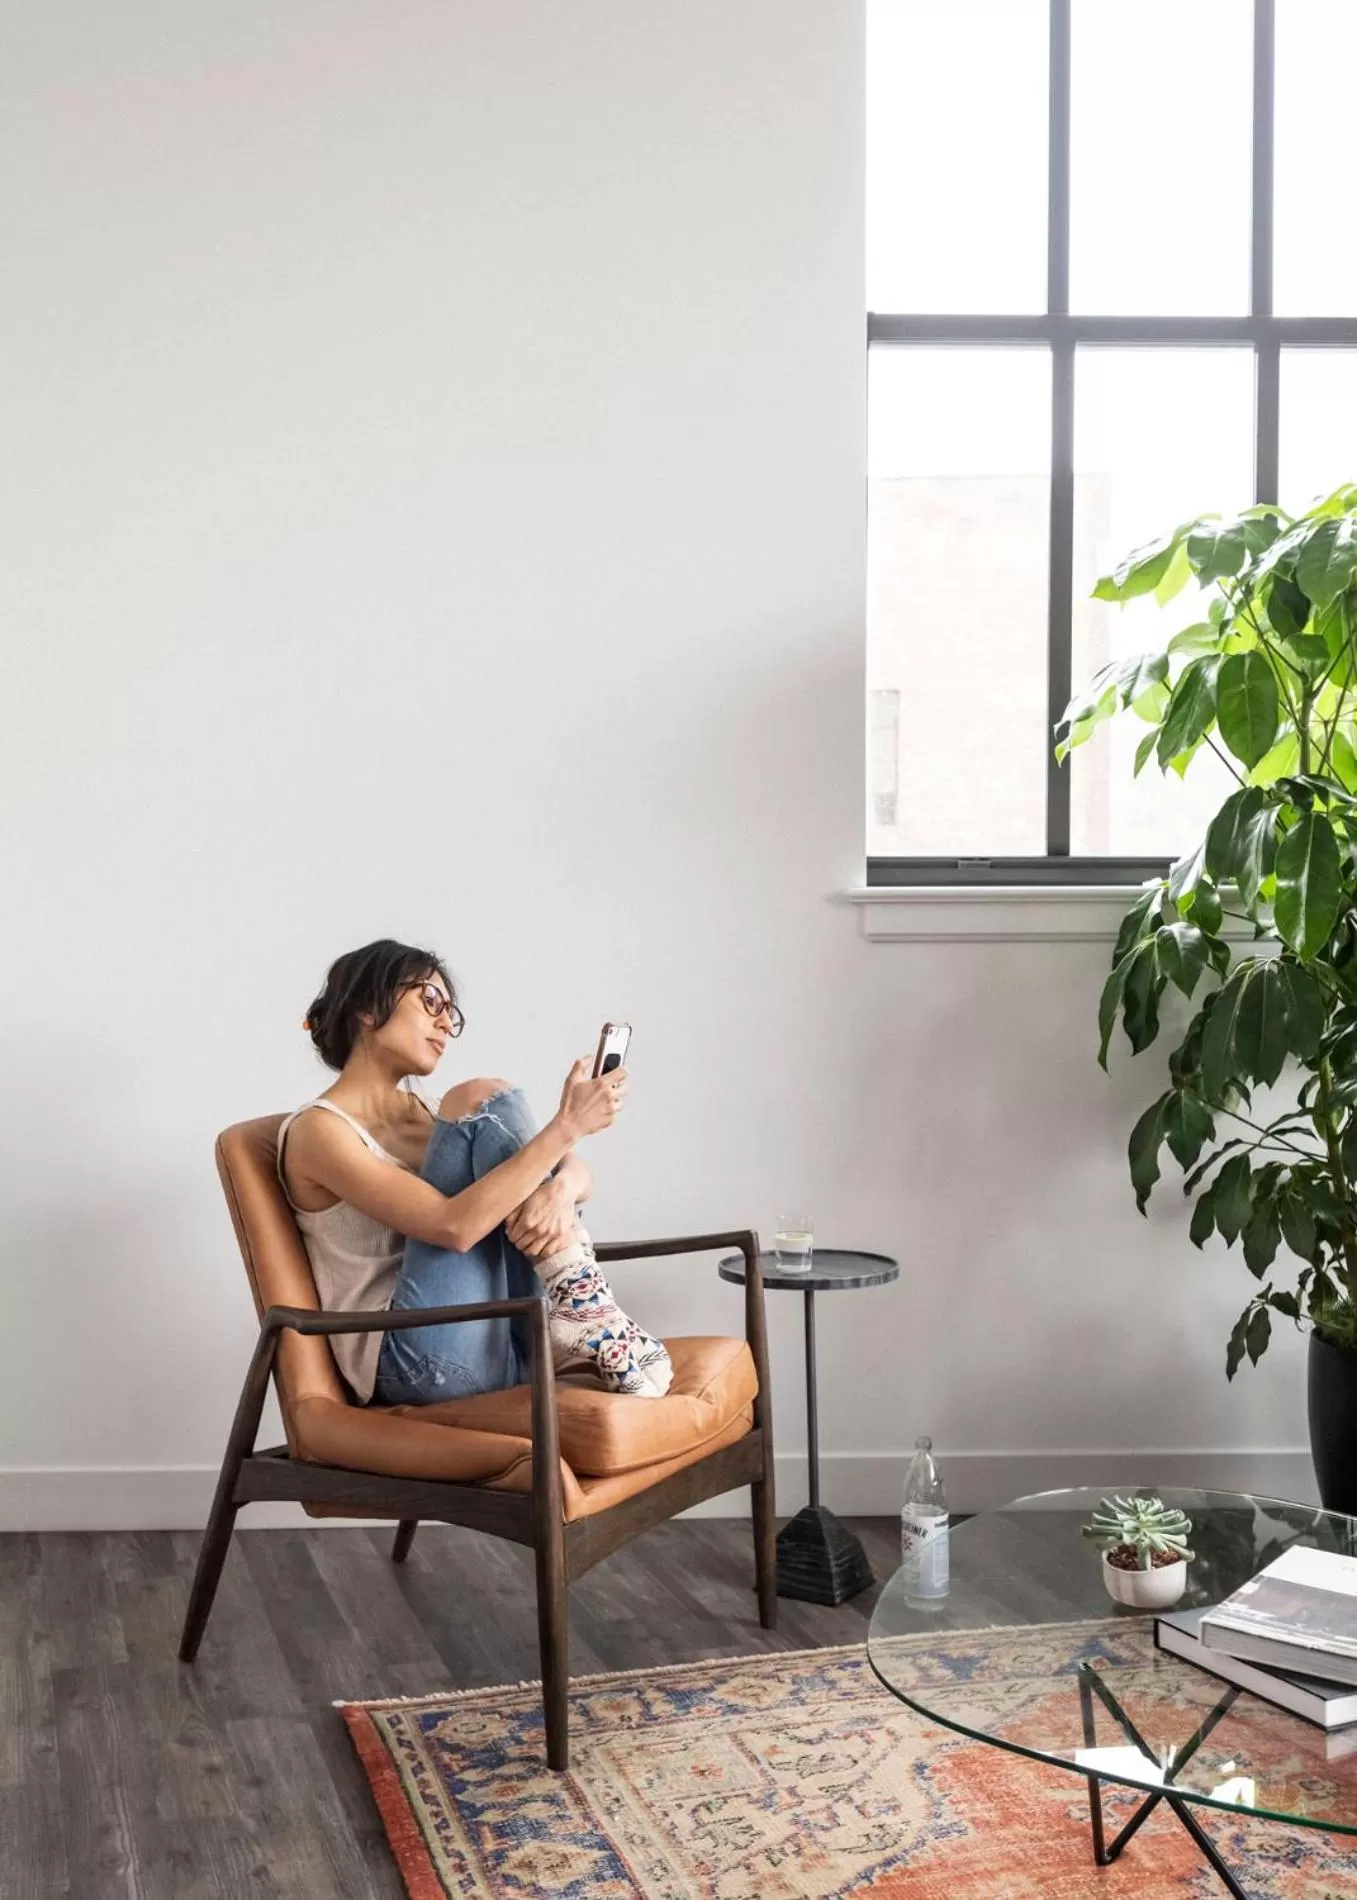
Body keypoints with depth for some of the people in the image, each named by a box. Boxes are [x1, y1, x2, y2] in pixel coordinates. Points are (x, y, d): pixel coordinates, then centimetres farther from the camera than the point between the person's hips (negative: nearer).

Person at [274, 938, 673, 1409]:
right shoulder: (318, 1129, -5)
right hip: (423, 1360, -7)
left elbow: (577, 1172, 10)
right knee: (483, 1101, -12)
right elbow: (454, 1227, -20)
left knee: (487, 1104, -4)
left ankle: (586, 1325, -17)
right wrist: (565, 1127, -19)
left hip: (504, 1342, 7)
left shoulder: (420, 1113, 21)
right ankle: (587, 1322, -20)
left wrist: (561, 1191, -15)